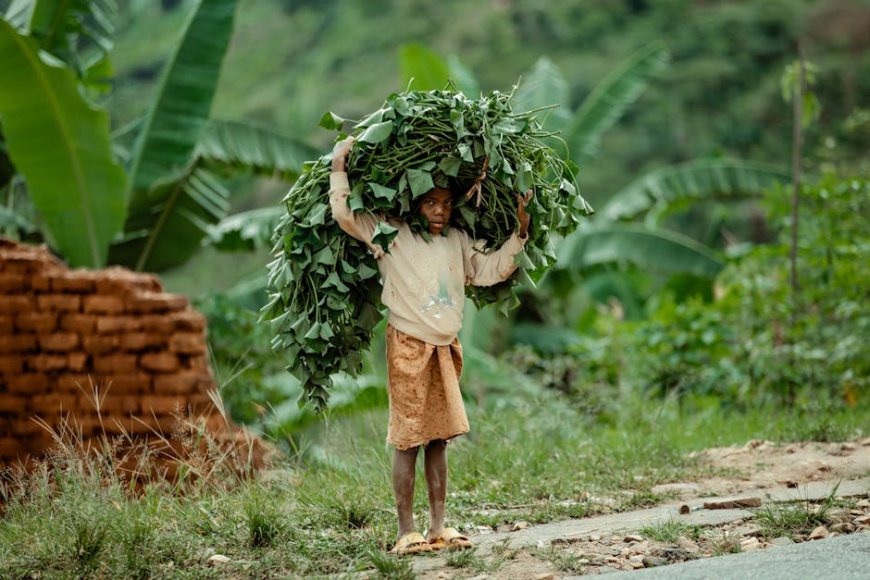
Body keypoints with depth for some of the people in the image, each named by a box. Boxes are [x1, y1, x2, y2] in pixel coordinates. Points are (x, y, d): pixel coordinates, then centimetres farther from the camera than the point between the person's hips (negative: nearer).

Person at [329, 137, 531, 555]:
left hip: (445, 348, 5)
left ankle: (438, 527, 12)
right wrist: (338, 168, -10)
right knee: (408, 439, -4)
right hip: (408, 347, -5)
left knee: (438, 437, 8)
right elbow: (345, 216, -9)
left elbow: (491, 270, 14)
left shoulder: (458, 241, 9)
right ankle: (406, 532, -2)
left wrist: (519, 232, 6)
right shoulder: (390, 233, -4)